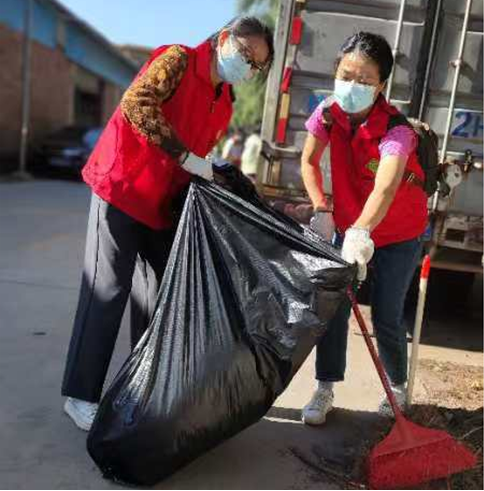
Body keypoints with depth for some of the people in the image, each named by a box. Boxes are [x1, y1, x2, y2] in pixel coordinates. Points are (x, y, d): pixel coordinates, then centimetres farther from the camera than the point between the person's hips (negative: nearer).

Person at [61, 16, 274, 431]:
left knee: (162, 292, 10)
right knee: (108, 291, -6)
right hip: (122, 187, -8)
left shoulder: (224, 104, 13)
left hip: (166, 203, 8)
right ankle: (81, 396, 5)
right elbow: (136, 103, -23)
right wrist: (185, 156, -25)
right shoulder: (178, 60, -9)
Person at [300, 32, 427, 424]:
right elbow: (309, 162, -2)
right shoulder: (328, 113, -14)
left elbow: (385, 188, -48)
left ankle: (398, 389, 26)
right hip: (349, 226, 4)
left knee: (386, 318, 0)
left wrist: (361, 233, -65)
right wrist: (321, 210, -15)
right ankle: (325, 391, 12)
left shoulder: (395, 130, -30)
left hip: (398, 234, -4)